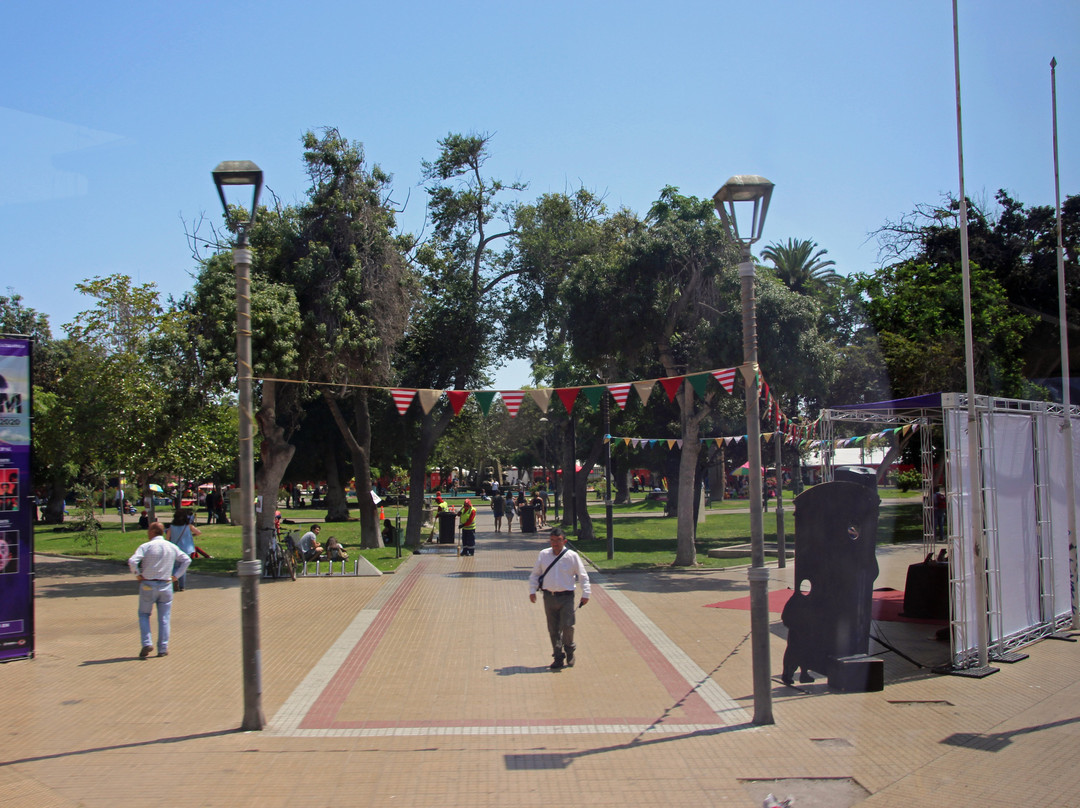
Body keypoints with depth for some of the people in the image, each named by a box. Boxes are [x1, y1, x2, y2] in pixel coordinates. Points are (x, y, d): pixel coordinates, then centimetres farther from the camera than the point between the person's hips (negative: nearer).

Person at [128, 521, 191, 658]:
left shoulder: (146, 546, -10)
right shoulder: (172, 547, 4)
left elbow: (132, 561, -21)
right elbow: (186, 559, 6)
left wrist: (137, 574, -7)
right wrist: (176, 575, 8)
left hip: (148, 585, -3)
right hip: (166, 585, 3)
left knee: (144, 614, 13)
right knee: (164, 617, 8)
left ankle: (147, 643, -2)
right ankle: (163, 648, 7)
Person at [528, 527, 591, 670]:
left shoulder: (572, 556, -2)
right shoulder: (543, 555, 5)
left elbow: (583, 576, 4)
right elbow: (535, 574, 14)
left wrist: (585, 594, 0)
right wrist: (532, 590, 6)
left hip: (566, 597, -2)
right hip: (549, 597, 3)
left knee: (567, 627, -9)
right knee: (553, 630, 5)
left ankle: (569, 649, 20)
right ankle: (558, 658, 16)